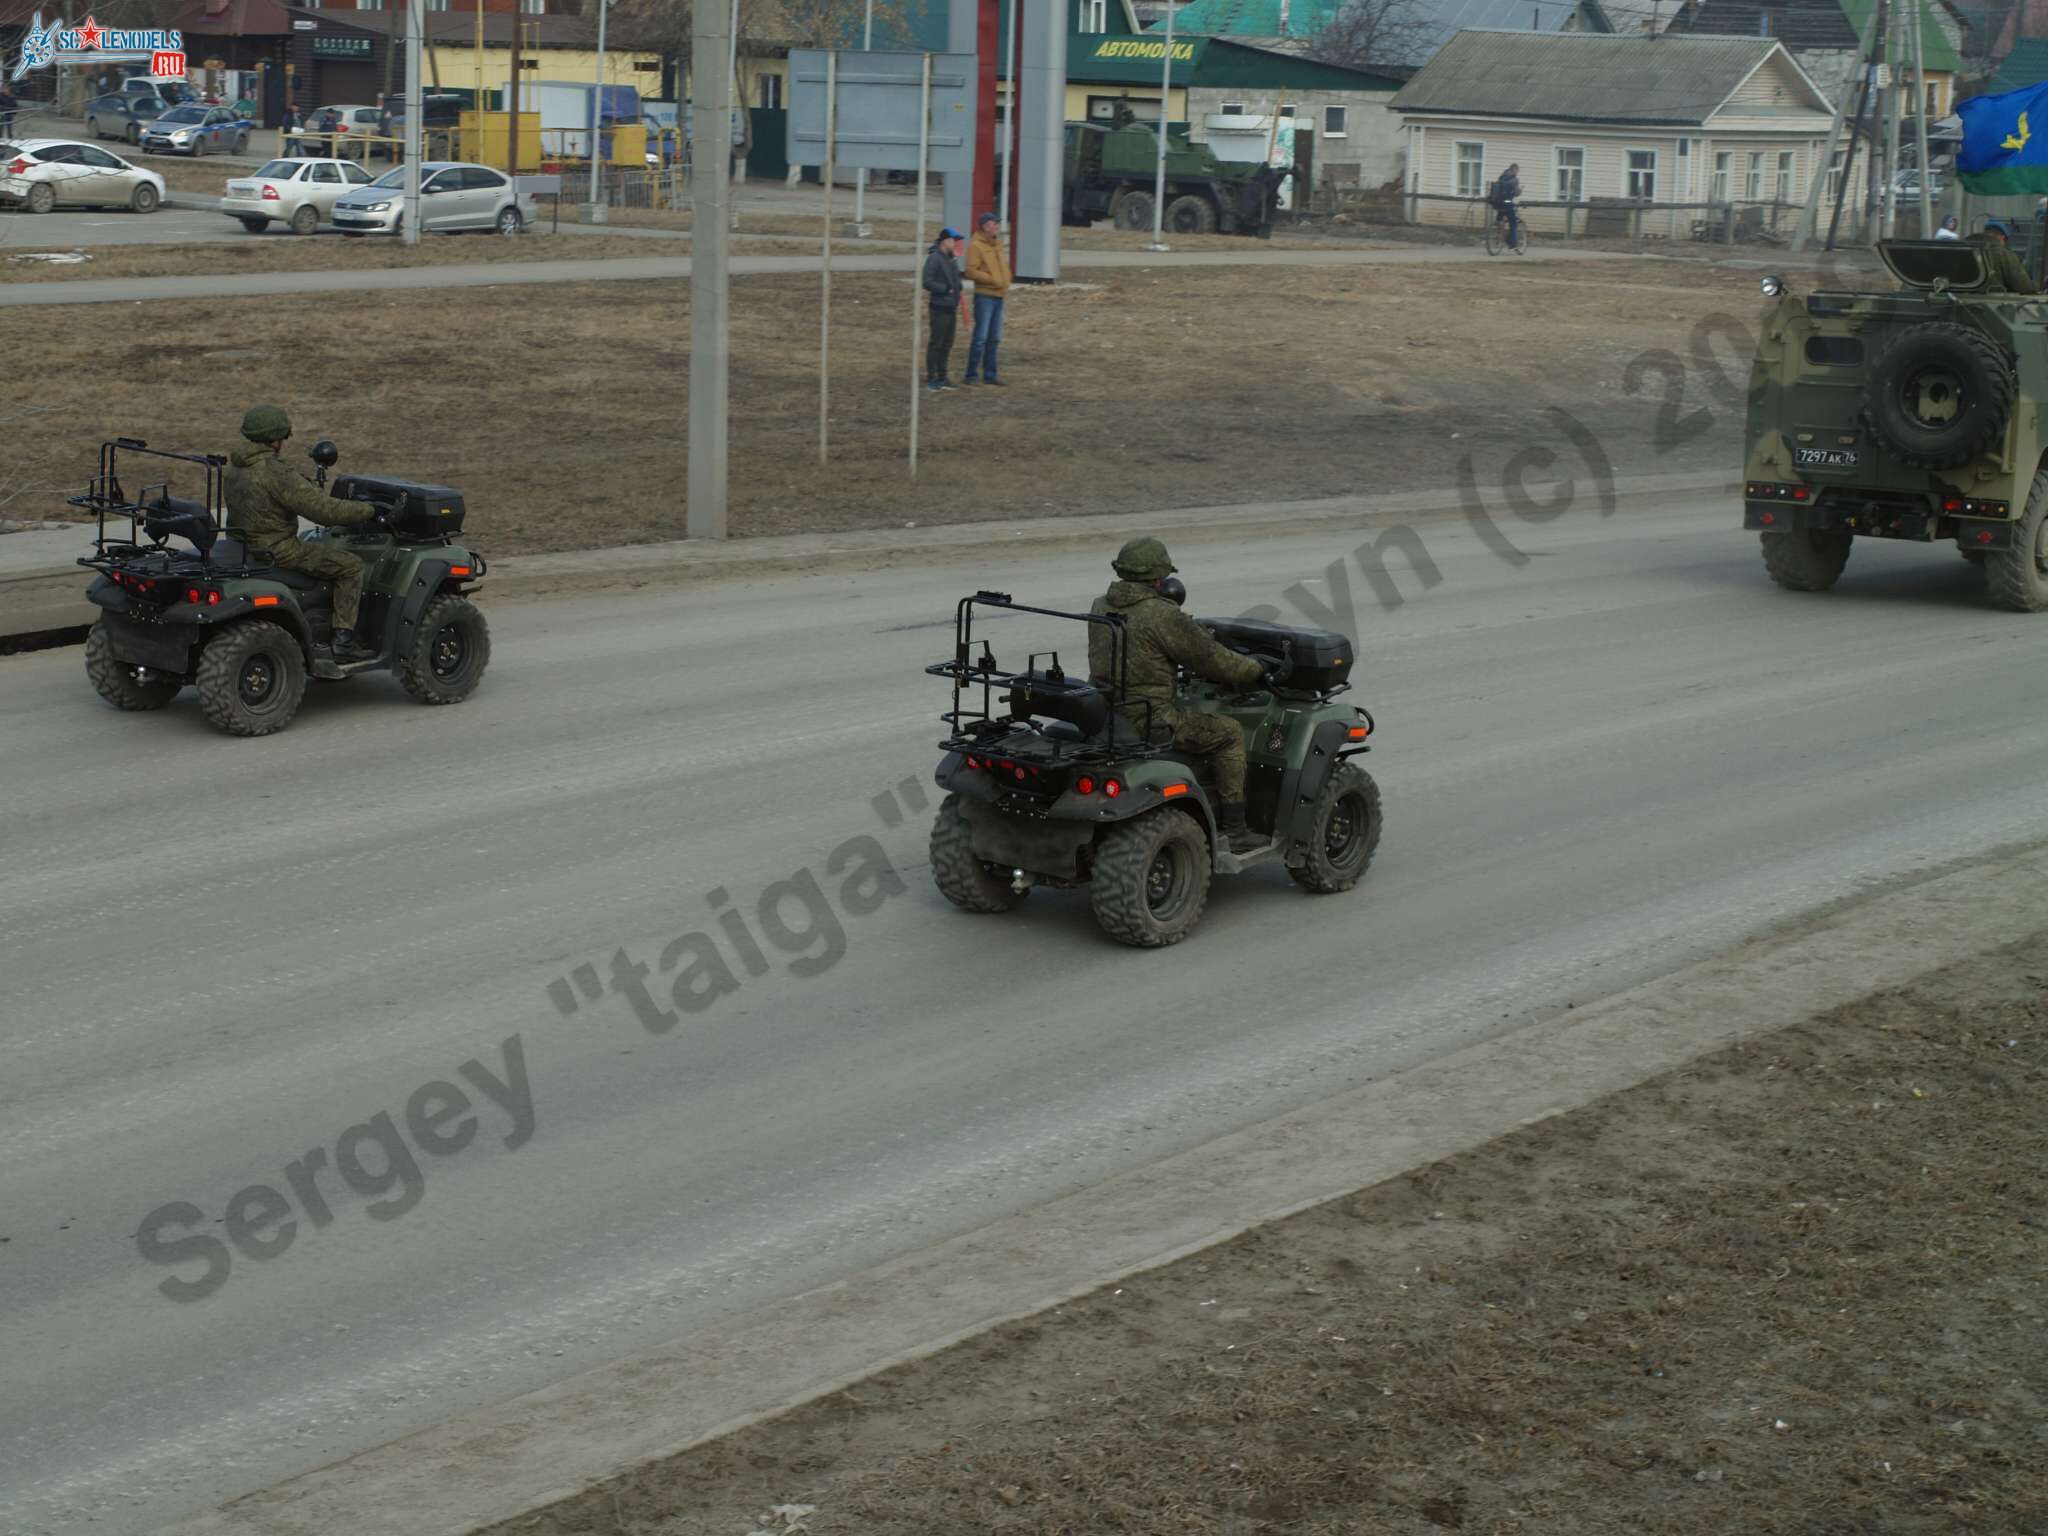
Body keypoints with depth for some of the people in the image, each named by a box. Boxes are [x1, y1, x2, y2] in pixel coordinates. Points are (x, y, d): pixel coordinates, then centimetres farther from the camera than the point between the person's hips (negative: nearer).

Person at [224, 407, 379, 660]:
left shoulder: (232, 466, 3)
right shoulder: (276, 474, -24)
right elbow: (324, 509, -24)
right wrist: (368, 512, -12)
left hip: (244, 542, 9)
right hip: (277, 551, -9)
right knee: (350, 566, -2)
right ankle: (343, 642, -6)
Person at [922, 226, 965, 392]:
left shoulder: (952, 259, 11)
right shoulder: (934, 258, -13)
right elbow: (927, 282, -18)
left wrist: (960, 289, 3)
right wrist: (947, 290, -17)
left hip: (951, 308, 8)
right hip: (939, 307, -8)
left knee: (947, 343, 12)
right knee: (936, 343, -2)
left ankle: (942, 377, 20)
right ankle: (931, 378, 4)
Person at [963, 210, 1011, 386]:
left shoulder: (997, 244, 14)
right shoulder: (976, 246, -10)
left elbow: (1003, 265, 25)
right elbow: (971, 272, -16)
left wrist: (1005, 282, 6)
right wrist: (993, 280, -17)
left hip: (999, 296, 8)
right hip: (984, 296, -8)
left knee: (994, 338, 11)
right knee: (981, 337, -8)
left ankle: (989, 374, 18)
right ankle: (971, 375, -1)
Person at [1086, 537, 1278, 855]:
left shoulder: (1100, 607, 5)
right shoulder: (1163, 616, -17)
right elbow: (1212, 659, -10)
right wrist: (1256, 670, 7)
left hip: (1102, 712, 8)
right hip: (1147, 719, -8)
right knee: (1228, 733, 7)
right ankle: (1232, 830, 11)